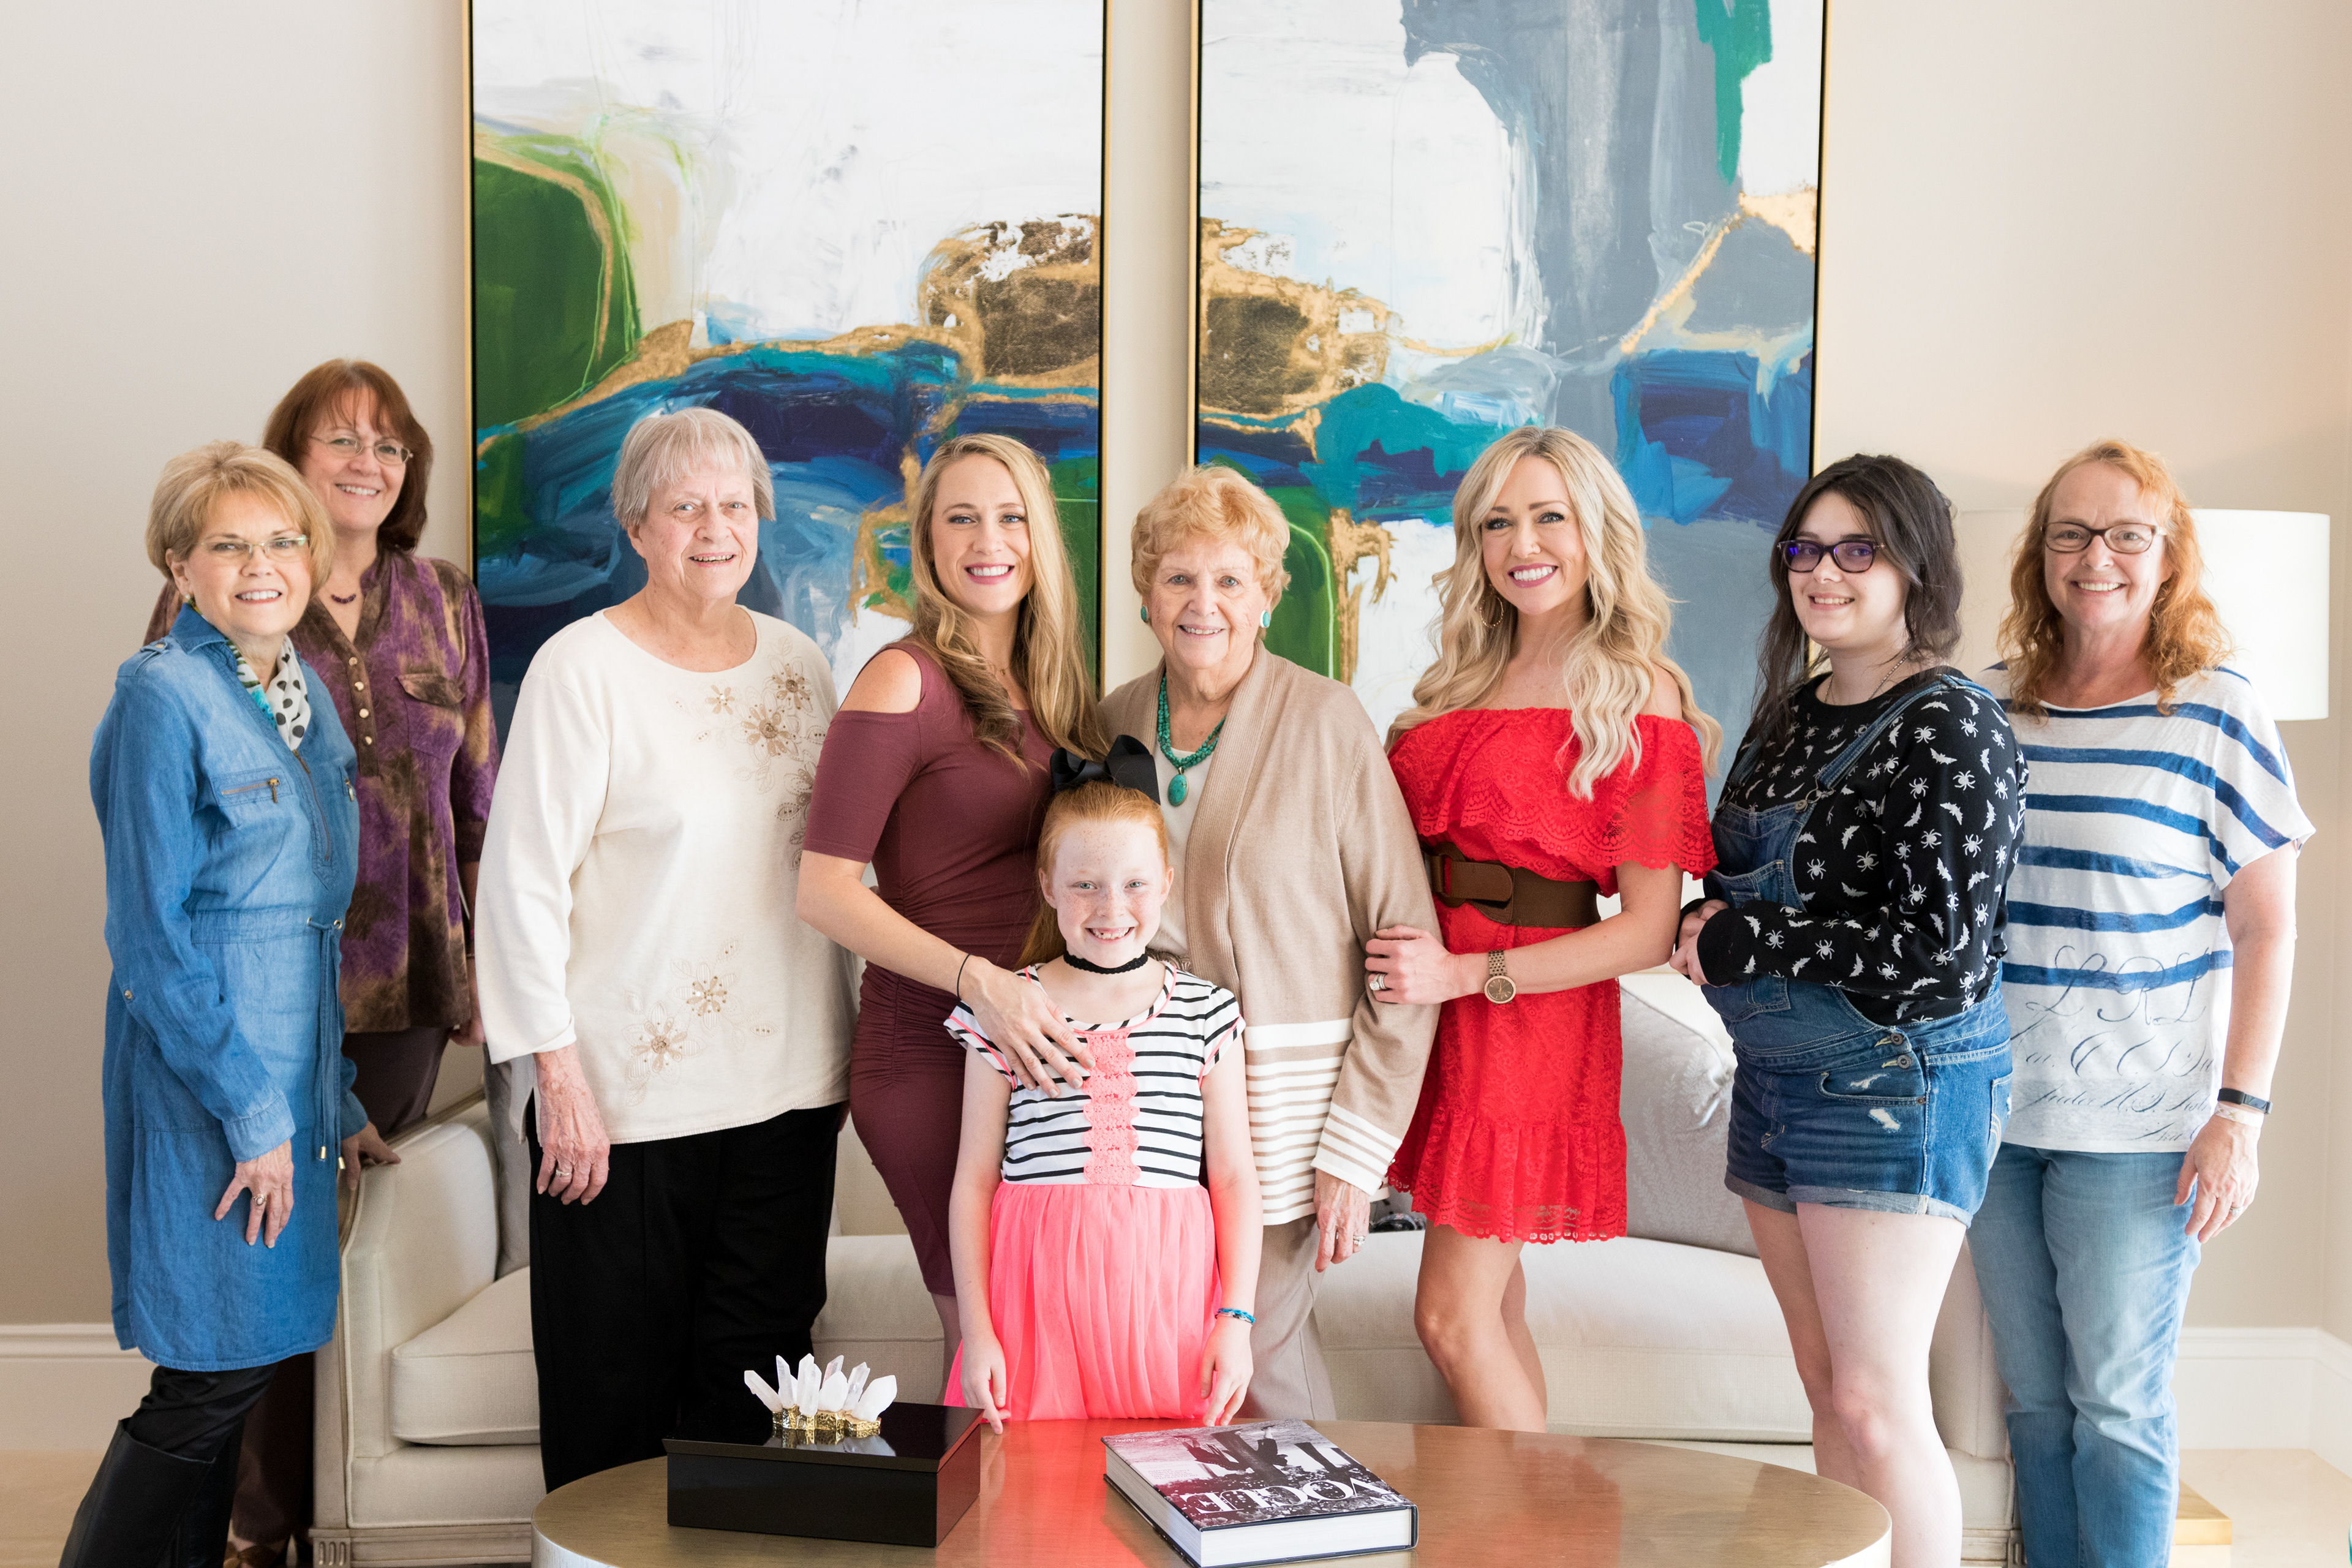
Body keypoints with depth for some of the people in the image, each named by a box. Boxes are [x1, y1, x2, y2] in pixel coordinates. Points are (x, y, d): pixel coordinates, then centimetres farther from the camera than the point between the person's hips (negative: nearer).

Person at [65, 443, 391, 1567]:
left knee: (236, 1368, 13)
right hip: (201, 1081, -7)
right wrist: (250, 1109, -16)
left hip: (293, 1072, 8)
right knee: (215, 1376, -3)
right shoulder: (162, 696, -12)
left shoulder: (304, 694, 11)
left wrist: (337, 1098, 14)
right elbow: (151, 932, -15)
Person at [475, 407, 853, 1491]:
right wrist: (558, 1072, -13)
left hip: (784, 1077, 5)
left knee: (759, 1380, 11)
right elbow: (523, 881, -9)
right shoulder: (582, 668, -7)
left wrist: (843, 1047, 14)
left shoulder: (799, 664, 9)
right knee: (616, 1397, 6)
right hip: (626, 1087, -4)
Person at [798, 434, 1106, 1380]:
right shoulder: (905, 681, -8)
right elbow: (824, 889, -13)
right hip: (931, 1054, -6)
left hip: (1039, 1048, 6)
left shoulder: (1050, 687, 12)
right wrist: (977, 978, -22)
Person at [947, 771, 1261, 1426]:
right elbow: (974, 1180, 5)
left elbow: (1234, 1177, 8)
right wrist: (976, 1329, 0)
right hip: (1039, 1293, -1)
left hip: (1165, 1295, 1)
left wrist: (1236, 1319, 0)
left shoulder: (1206, 1012, 6)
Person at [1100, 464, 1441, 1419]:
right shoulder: (1115, 722, 7)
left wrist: (1358, 1149, -11)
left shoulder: (1325, 722, -7)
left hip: (1283, 1115, -4)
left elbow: (1407, 945, -7)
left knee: (1260, 1355, -4)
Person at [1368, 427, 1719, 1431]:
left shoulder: (1639, 698, -8)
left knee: (1453, 1316, -5)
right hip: (1434, 995, 6)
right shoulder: (1464, 678, 12)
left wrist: (1466, 973, -18)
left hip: (1535, 1009, -6)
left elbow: (1651, 931, -13)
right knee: (1492, 1303, 11)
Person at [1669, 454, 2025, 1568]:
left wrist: (1737, 944, -15)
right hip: (1776, 1075, 8)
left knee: (1876, 1402, -5)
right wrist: (1707, 922, -2)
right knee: (1827, 1388, 13)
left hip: (1896, 1079, -8)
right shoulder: (1788, 713, 12)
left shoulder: (1948, 728, -13)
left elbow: (1943, 947, -20)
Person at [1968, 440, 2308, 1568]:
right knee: (2034, 1397, 12)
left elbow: (2268, 930, -3)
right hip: (1992, 1110, 4)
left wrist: (2240, 1112, -9)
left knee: (2117, 1401, 2)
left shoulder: (2216, 713, -4)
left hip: (2137, 1121, -4)